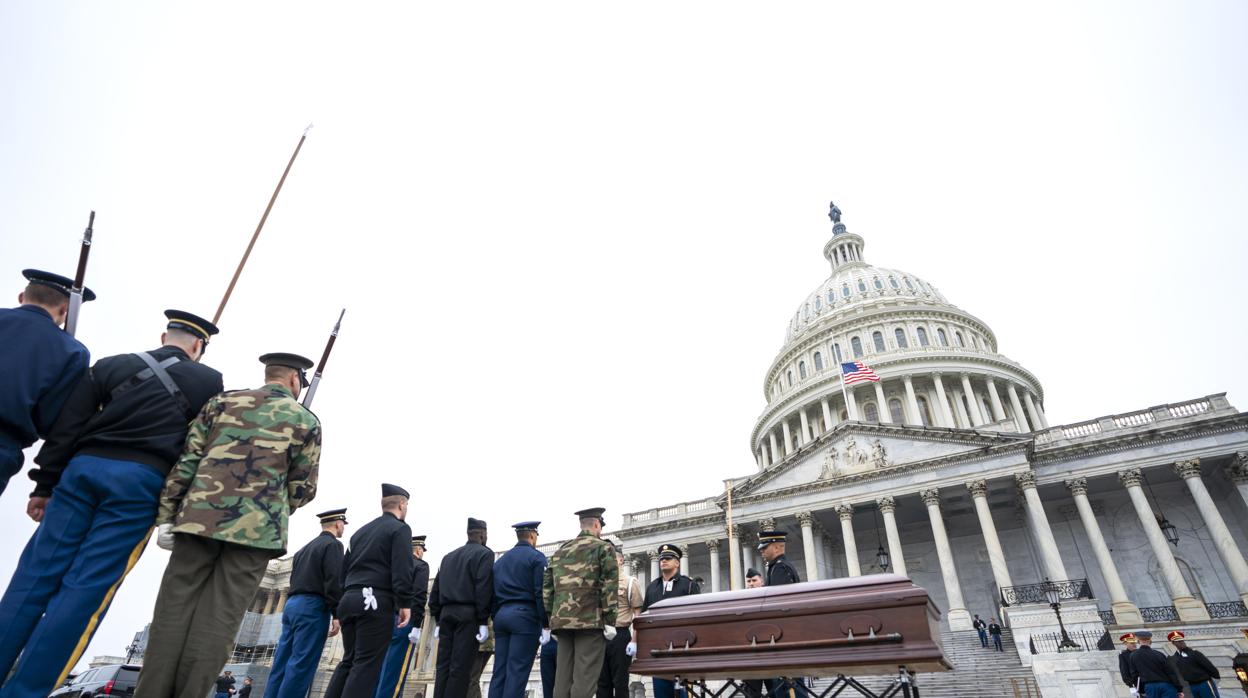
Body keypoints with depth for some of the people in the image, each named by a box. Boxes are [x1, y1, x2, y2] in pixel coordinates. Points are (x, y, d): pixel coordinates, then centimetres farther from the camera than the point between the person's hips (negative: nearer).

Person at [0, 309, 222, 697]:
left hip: (83, 468, 4)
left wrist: (44, 485, 13)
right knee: (86, 588, 0)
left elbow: (66, 426, 10)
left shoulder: (111, 364, 14)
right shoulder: (208, 381, 6)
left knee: (37, 573, 9)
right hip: (139, 481, -4)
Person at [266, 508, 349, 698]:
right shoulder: (333, 544, -5)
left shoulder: (304, 549, 22)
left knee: (282, 662, 6)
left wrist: (293, 606, 22)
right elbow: (333, 581, -14)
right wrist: (337, 614, -14)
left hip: (292, 605, 9)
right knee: (301, 665, -9)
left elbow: (294, 580, 21)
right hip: (312, 606, -8)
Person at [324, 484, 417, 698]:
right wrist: (405, 603, -13)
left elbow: (345, 568, 22)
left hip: (349, 598, 8)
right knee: (367, 662, -5)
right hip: (376, 600, -7)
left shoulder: (361, 530, 21)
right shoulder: (400, 528, -2)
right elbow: (402, 569, -13)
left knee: (349, 659, 13)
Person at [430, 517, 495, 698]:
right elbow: (483, 588, -12)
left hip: (446, 614, 6)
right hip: (468, 615, -6)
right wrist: (484, 621, -11)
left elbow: (435, 590, 18)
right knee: (460, 667, -5)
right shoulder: (484, 553, -1)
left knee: (443, 665, 6)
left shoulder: (448, 556, 20)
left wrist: (438, 620, 18)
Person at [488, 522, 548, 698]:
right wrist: (545, 623, -10)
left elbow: (494, 593, 17)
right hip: (525, 615, -6)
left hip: (502, 614, 6)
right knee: (517, 671, -6)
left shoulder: (501, 560, 18)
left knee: (499, 670, 7)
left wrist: (496, 620, 20)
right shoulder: (536, 557, -3)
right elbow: (540, 592, -11)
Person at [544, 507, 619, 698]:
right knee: (584, 677, -5)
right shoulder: (603, 547, 2)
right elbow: (609, 585, -8)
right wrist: (610, 621, -7)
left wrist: (549, 619, 16)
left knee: (563, 676, 9)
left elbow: (547, 587, 14)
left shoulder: (560, 551, 19)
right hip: (591, 620, -5)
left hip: (562, 621, 6)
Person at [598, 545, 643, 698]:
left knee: (620, 681, 1)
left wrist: (634, 641, -12)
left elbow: (637, 614, -4)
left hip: (620, 635, -5)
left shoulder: (630, 582, 0)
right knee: (602, 681, 9)